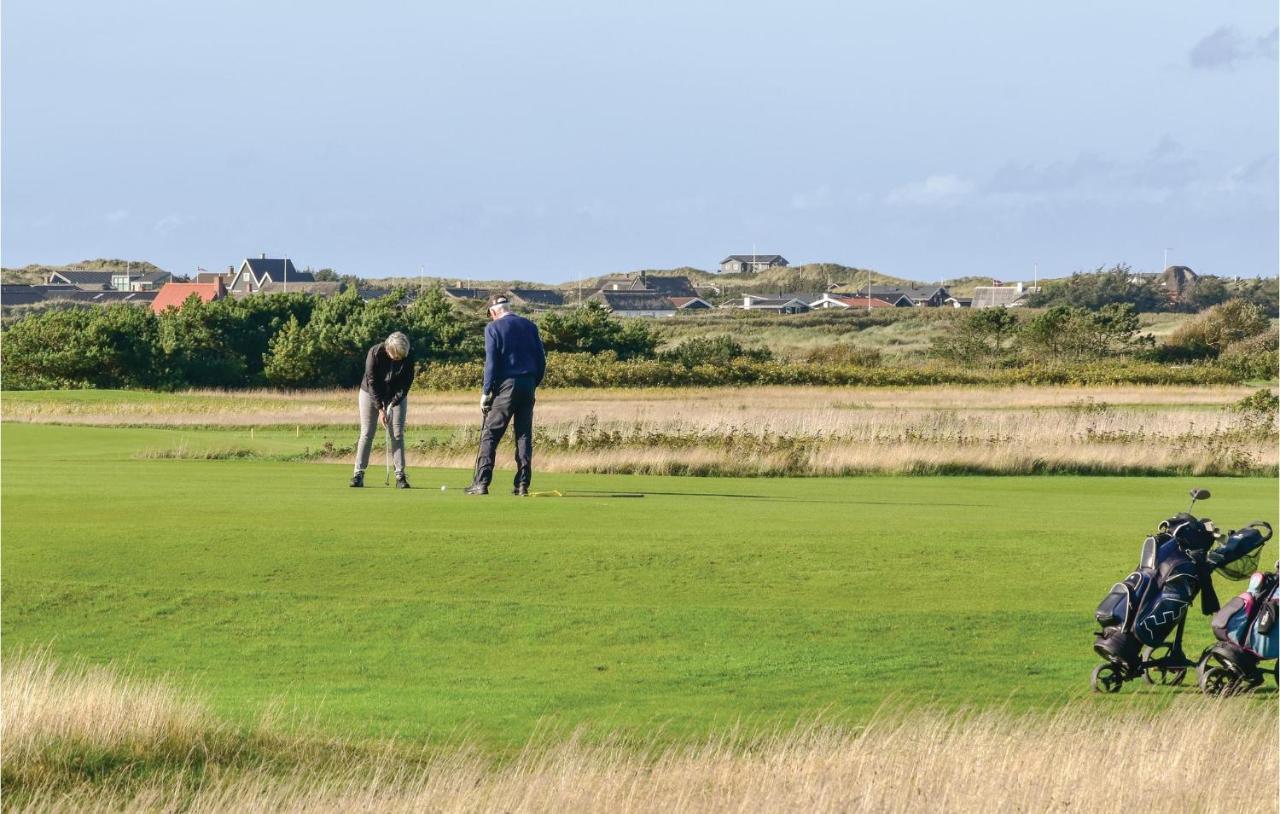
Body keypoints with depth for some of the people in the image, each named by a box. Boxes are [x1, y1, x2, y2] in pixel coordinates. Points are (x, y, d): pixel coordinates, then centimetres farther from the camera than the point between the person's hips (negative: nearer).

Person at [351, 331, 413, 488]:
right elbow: (372, 382, -22)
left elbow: (407, 382, -13)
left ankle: (400, 475, -5)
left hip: (396, 396, 1)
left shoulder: (408, 357, -21)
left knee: (397, 434, -6)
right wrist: (380, 408, -25)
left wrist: (393, 403, -22)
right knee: (367, 433, -5)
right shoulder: (375, 353, -26)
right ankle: (358, 474, -4)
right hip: (371, 394, -1)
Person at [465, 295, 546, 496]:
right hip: (528, 385, 5)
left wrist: (486, 392, -6)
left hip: (506, 386, -5)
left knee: (489, 435, -1)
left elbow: (491, 363, -9)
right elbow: (541, 360, 10)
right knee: (524, 436, 7)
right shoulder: (530, 326, 10)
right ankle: (522, 485, 3)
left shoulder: (493, 328, -3)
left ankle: (481, 482, -8)